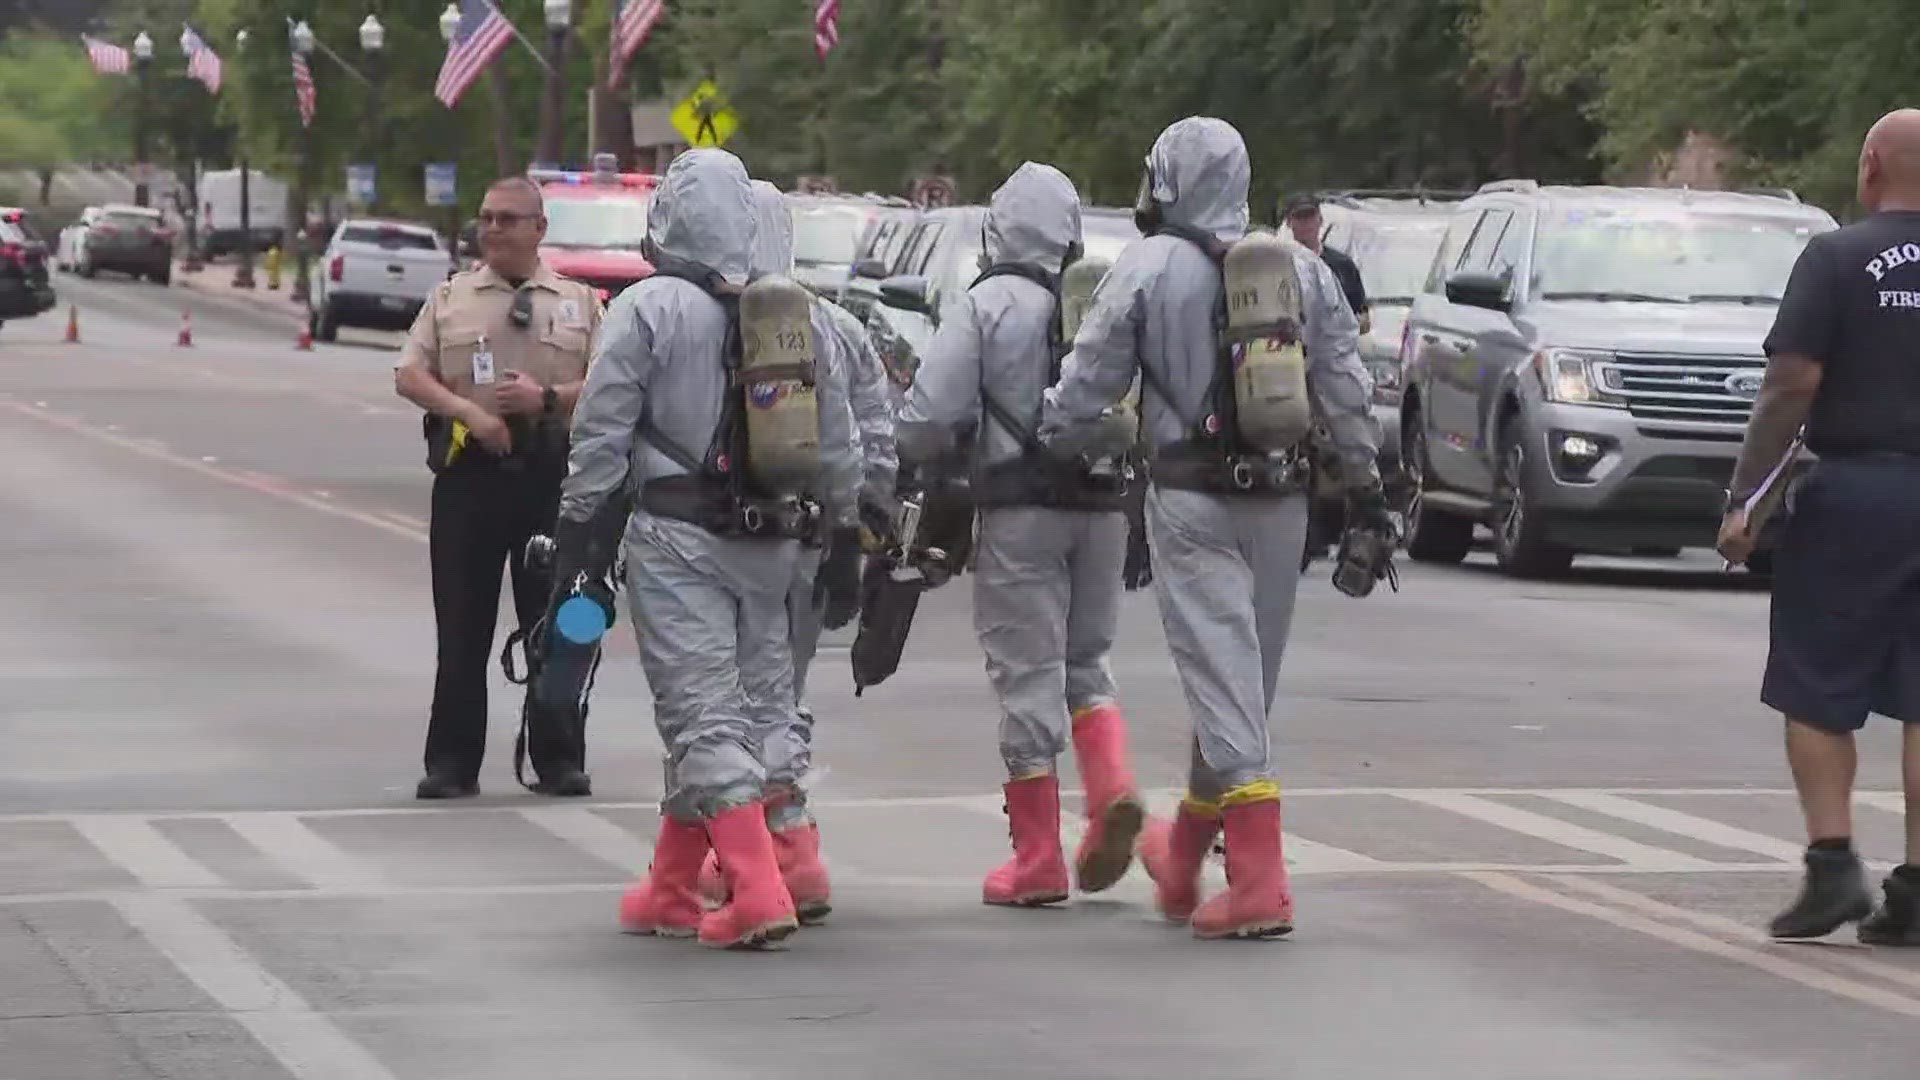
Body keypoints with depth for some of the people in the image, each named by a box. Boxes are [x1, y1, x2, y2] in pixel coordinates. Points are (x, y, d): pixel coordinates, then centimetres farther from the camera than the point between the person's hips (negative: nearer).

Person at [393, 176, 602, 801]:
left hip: (553, 474, 0)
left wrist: (549, 397, -12)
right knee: (462, 629, 1)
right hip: (470, 472, 0)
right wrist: (467, 411, -11)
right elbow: (409, 375, 4)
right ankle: (452, 762, 6)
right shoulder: (450, 299, 11)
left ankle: (559, 760, 10)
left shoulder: (579, 304, 11)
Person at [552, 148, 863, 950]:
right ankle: (670, 891, 21)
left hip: (677, 540, -6)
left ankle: (757, 890, -19)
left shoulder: (647, 310, -8)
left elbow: (603, 431, -9)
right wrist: (844, 531, 22)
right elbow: (838, 439, 13)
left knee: (705, 712, -7)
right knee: (706, 710, 14)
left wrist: (577, 524, -2)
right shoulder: (796, 313, 9)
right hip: (770, 542, 6)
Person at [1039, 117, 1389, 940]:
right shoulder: (1302, 269, 8)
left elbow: (1086, 385, -2)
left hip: (1192, 500, -5)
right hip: (1281, 500, 5)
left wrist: (1032, 446, 13)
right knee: (1243, 678, 14)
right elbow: (1345, 388, 10)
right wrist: (1365, 486, 18)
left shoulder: (1148, 270, -5)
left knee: (1223, 673, -8)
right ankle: (1182, 858, 32)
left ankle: (1259, 885, -17)